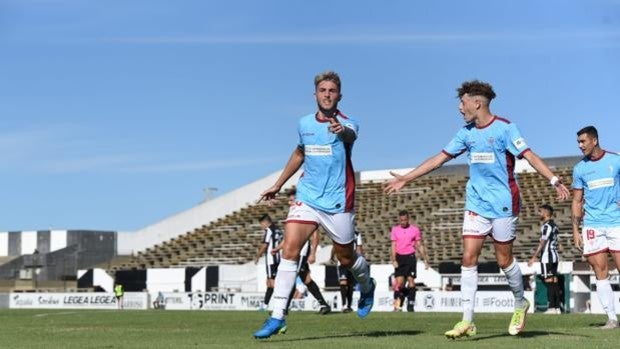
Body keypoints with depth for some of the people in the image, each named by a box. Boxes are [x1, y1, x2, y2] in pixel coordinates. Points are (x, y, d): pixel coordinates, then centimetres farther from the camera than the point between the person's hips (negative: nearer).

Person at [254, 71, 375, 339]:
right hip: (306, 198, 3)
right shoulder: (305, 124, 5)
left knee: (346, 258, 10)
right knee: (289, 249, -15)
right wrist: (278, 185, 25)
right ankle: (277, 316, -14)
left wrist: (341, 130, -62)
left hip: (338, 203, -3)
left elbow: (350, 135, -38)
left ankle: (367, 287, 46)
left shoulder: (346, 124, -11)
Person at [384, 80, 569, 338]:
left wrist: (554, 181, -29)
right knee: (468, 258, -3)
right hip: (476, 204, 5)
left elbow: (529, 155, -17)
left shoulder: (504, 128, -10)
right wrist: (405, 179, 13)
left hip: (503, 204, -5)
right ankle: (467, 321, -2)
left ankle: (521, 304, 30)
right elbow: (440, 158, 12)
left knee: (504, 260, 3)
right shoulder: (467, 133, 8)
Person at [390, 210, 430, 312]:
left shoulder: (415, 229, 5)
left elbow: (419, 245, 9)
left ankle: (410, 305, -5)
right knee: (399, 281, -6)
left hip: (410, 257, -1)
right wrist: (394, 260, -5)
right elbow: (393, 246, 5)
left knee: (411, 280, -7)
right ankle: (397, 304, 4)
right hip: (399, 257, 1)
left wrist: (425, 259, 5)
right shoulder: (395, 229, 6)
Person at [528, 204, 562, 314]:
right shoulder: (554, 225, 16)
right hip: (555, 255, 9)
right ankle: (557, 307, 7)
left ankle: (552, 307, -12)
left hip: (547, 257, -9)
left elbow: (542, 243, -15)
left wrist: (534, 257, -12)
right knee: (554, 281, 8)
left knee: (549, 281, -9)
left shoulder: (546, 226, -12)